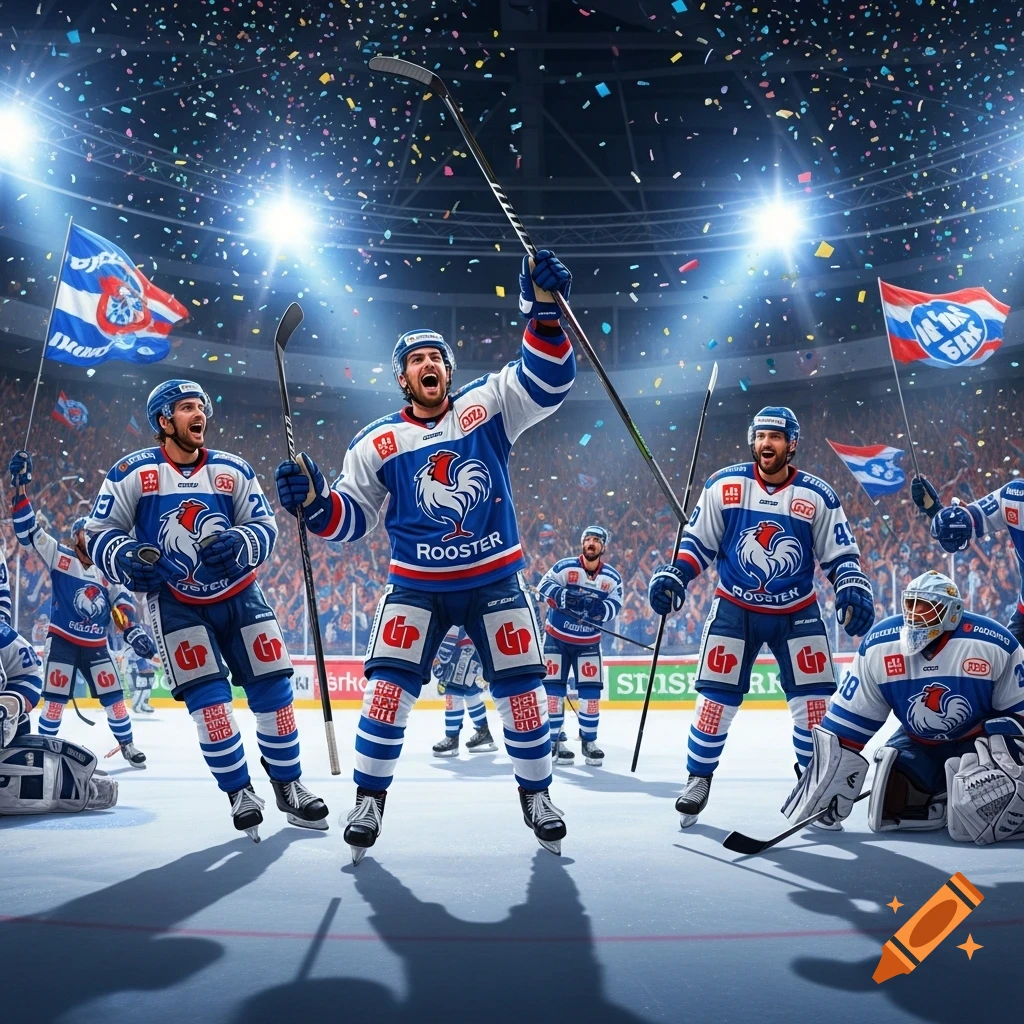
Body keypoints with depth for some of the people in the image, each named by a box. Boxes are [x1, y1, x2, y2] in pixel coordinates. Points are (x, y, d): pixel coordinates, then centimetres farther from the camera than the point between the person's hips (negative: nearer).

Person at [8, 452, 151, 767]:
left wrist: (131, 629, -13)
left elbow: (122, 600, 4)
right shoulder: (59, 557, -3)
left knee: (113, 696, 4)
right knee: (56, 697, -5)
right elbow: (28, 530, -9)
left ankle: (127, 744, 15)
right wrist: (20, 485, -17)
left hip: (96, 645, 4)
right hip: (62, 640, -3)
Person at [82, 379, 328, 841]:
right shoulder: (133, 473, -9)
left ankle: (289, 786, 15)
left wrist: (240, 543, -25)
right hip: (176, 602, -3)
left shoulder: (234, 470, -2)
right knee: (208, 698, -11)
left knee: (273, 689, 0)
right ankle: (240, 793, 4)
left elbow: (265, 525, -2)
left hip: (239, 594, 3)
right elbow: (99, 532, -6)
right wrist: (124, 556, -27)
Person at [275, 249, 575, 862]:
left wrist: (545, 313, -33)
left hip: (496, 581, 0)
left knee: (522, 690, 1)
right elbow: (352, 518, 2)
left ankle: (536, 793, 23)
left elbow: (546, 380, -16)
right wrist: (316, 501, -20)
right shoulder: (378, 443, 0)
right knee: (390, 688, -10)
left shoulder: (488, 408, -2)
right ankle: (370, 799, 8)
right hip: (417, 586, 0)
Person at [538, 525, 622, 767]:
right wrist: (563, 595, -37)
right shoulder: (564, 566, -12)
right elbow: (544, 585, -19)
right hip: (556, 637, -2)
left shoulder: (612, 578, -4)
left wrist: (597, 607, -33)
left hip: (588, 642, 2)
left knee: (591, 691, 0)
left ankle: (589, 742, 13)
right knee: (554, 688, -4)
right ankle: (555, 741, 4)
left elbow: (614, 607, -12)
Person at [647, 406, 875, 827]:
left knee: (813, 700, -3)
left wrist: (853, 589, -18)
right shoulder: (724, 485, -7)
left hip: (797, 613, 1)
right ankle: (698, 779, 14)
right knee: (716, 698, -3)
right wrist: (672, 576, -14)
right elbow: (697, 541, 0)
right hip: (734, 609, 0)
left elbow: (840, 553, -1)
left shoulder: (817, 496, -6)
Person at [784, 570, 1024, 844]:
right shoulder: (878, 646, -15)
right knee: (890, 801, -19)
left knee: (985, 811, -28)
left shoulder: (993, 644, -21)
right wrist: (824, 787, -11)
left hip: (980, 741, -3)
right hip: (918, 744, 3)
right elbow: (848, 719, -11)